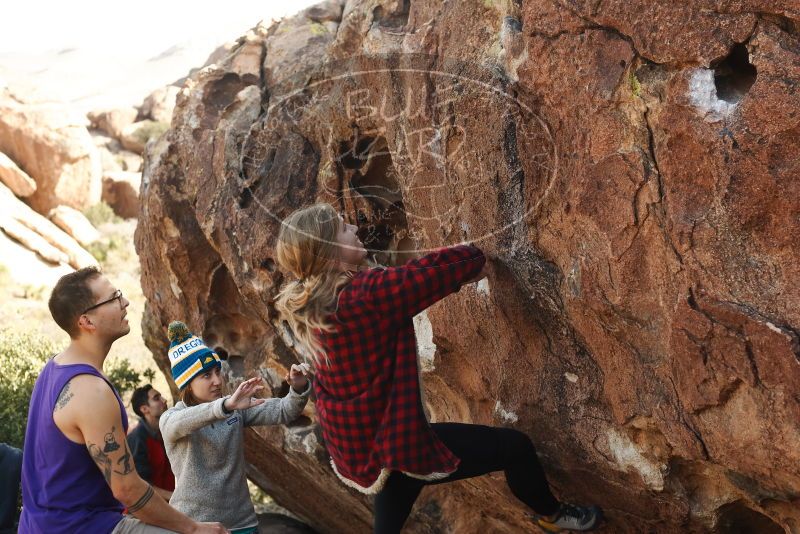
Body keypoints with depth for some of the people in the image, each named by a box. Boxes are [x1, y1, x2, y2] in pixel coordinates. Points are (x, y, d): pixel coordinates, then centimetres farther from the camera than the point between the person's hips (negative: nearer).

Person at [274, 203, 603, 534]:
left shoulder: (308, 304, -1)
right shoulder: (364, 293, -28)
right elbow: (437, 270, -22)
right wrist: (474, 259, 0)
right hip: (394, 444, -8)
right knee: (514, 446, 8)